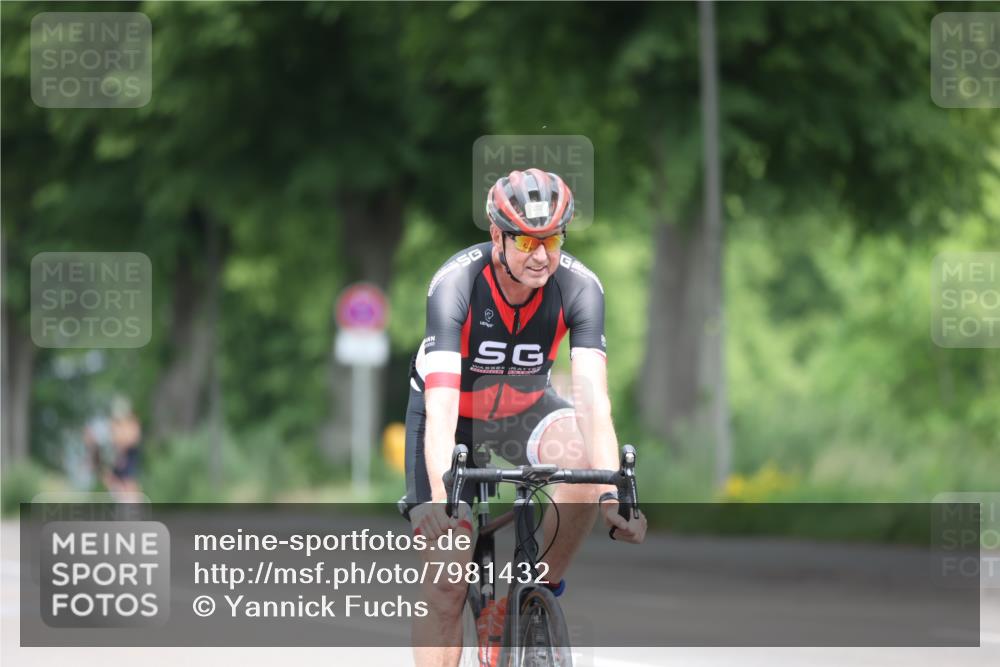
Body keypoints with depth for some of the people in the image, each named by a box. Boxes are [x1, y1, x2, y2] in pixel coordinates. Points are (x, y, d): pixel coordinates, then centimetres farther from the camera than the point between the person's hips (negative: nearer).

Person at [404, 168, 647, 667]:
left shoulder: (579, 287, -25)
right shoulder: (455, 284, -32)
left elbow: (592, 398, -33)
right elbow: (441, 402, -41)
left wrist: (612, 494, -46)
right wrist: (441, 496, -54)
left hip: (525, 408, 2)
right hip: (452, 412, -2)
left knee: (585, 462, -32)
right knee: (445, 586, -11)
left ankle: (544, 588, -11)